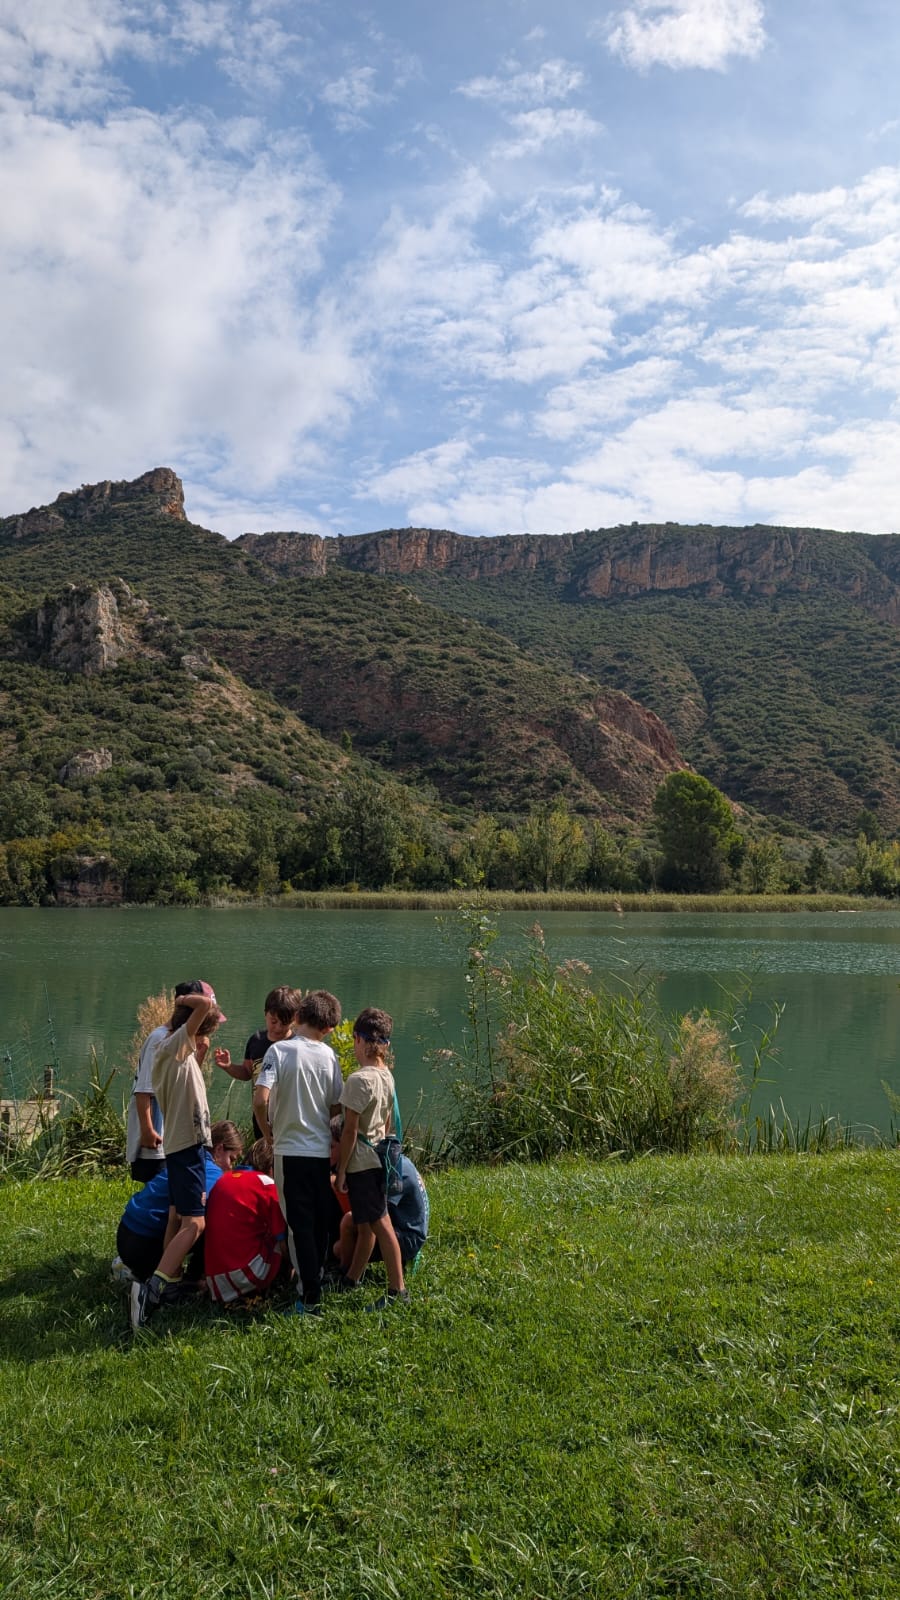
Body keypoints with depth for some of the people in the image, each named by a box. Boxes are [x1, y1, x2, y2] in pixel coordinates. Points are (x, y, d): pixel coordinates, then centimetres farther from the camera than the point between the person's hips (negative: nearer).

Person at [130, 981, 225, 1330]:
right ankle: (152, 1287, -20)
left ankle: (172, 1283, 26)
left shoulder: (177, 1051, 12)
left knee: (177, 1218, 17)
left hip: (181, 1144, 11)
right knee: (194, 1223, -14)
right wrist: (187, 999, -11)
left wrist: (200, 1053, 19)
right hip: (187, 1145, -11)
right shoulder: (177, 1043, -15)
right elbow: (205, 1005, -28)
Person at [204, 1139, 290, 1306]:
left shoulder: (225, 1179, 12)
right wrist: (289, 1267, 18)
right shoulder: (267, 1184, -5)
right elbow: (282, 1241, 0)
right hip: (244, 1272, -6)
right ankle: (258, 1290, 1)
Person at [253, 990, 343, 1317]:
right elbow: (336, 1107, 5)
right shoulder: (328, 1055, -1)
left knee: (300, 1225, 1)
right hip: (322, 1151, 4)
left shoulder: (280, 1050, -11)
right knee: (320, 1223, 16)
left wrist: (267, 1132, -2)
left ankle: (311, 1298, 2)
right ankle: (314, 1282, 30)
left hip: (290, 1150, -3)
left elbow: (260, 1099, -19)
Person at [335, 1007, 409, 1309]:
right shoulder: (387, 1076, 5)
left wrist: (341, 1170, -11)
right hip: (379, 1158, 9)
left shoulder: (359, 1079, -20)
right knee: (364, 1224, 19)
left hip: (361, 1162, -9)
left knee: (379, 1224, -3)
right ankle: (352, 1278, 33)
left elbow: (350, 1130, -18)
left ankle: (397, 1289, 3)